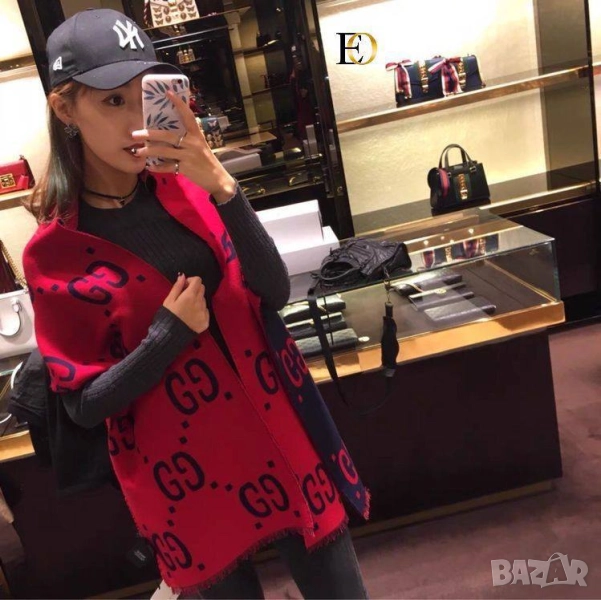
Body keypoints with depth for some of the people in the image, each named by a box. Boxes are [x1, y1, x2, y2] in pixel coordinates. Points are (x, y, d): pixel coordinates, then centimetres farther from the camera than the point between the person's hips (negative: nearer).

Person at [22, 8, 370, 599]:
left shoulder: (184, 186, -2)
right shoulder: (53, 253, -10)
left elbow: (274, 292, -12)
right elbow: (84, 402, -8)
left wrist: (222, 189, -24)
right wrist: (170, 332, -21)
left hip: (279, 424, 3)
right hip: (184, 468, -2)